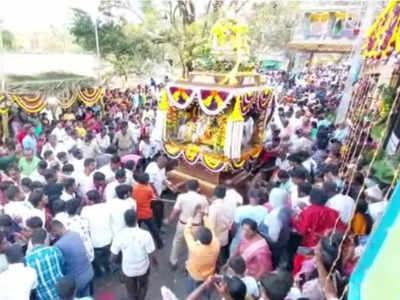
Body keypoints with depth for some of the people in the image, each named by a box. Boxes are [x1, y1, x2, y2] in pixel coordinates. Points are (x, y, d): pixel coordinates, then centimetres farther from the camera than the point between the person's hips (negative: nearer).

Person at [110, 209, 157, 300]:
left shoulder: (119, 236, -23)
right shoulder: (145, 234, -27)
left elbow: (113, 258, -12)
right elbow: (152, 255, -19)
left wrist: (112, 260, 12)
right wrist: (155, 262, 3)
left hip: (128, 270, 1)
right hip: (143, 268, -1)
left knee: (132, 292, 29)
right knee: (143, 286, 32)